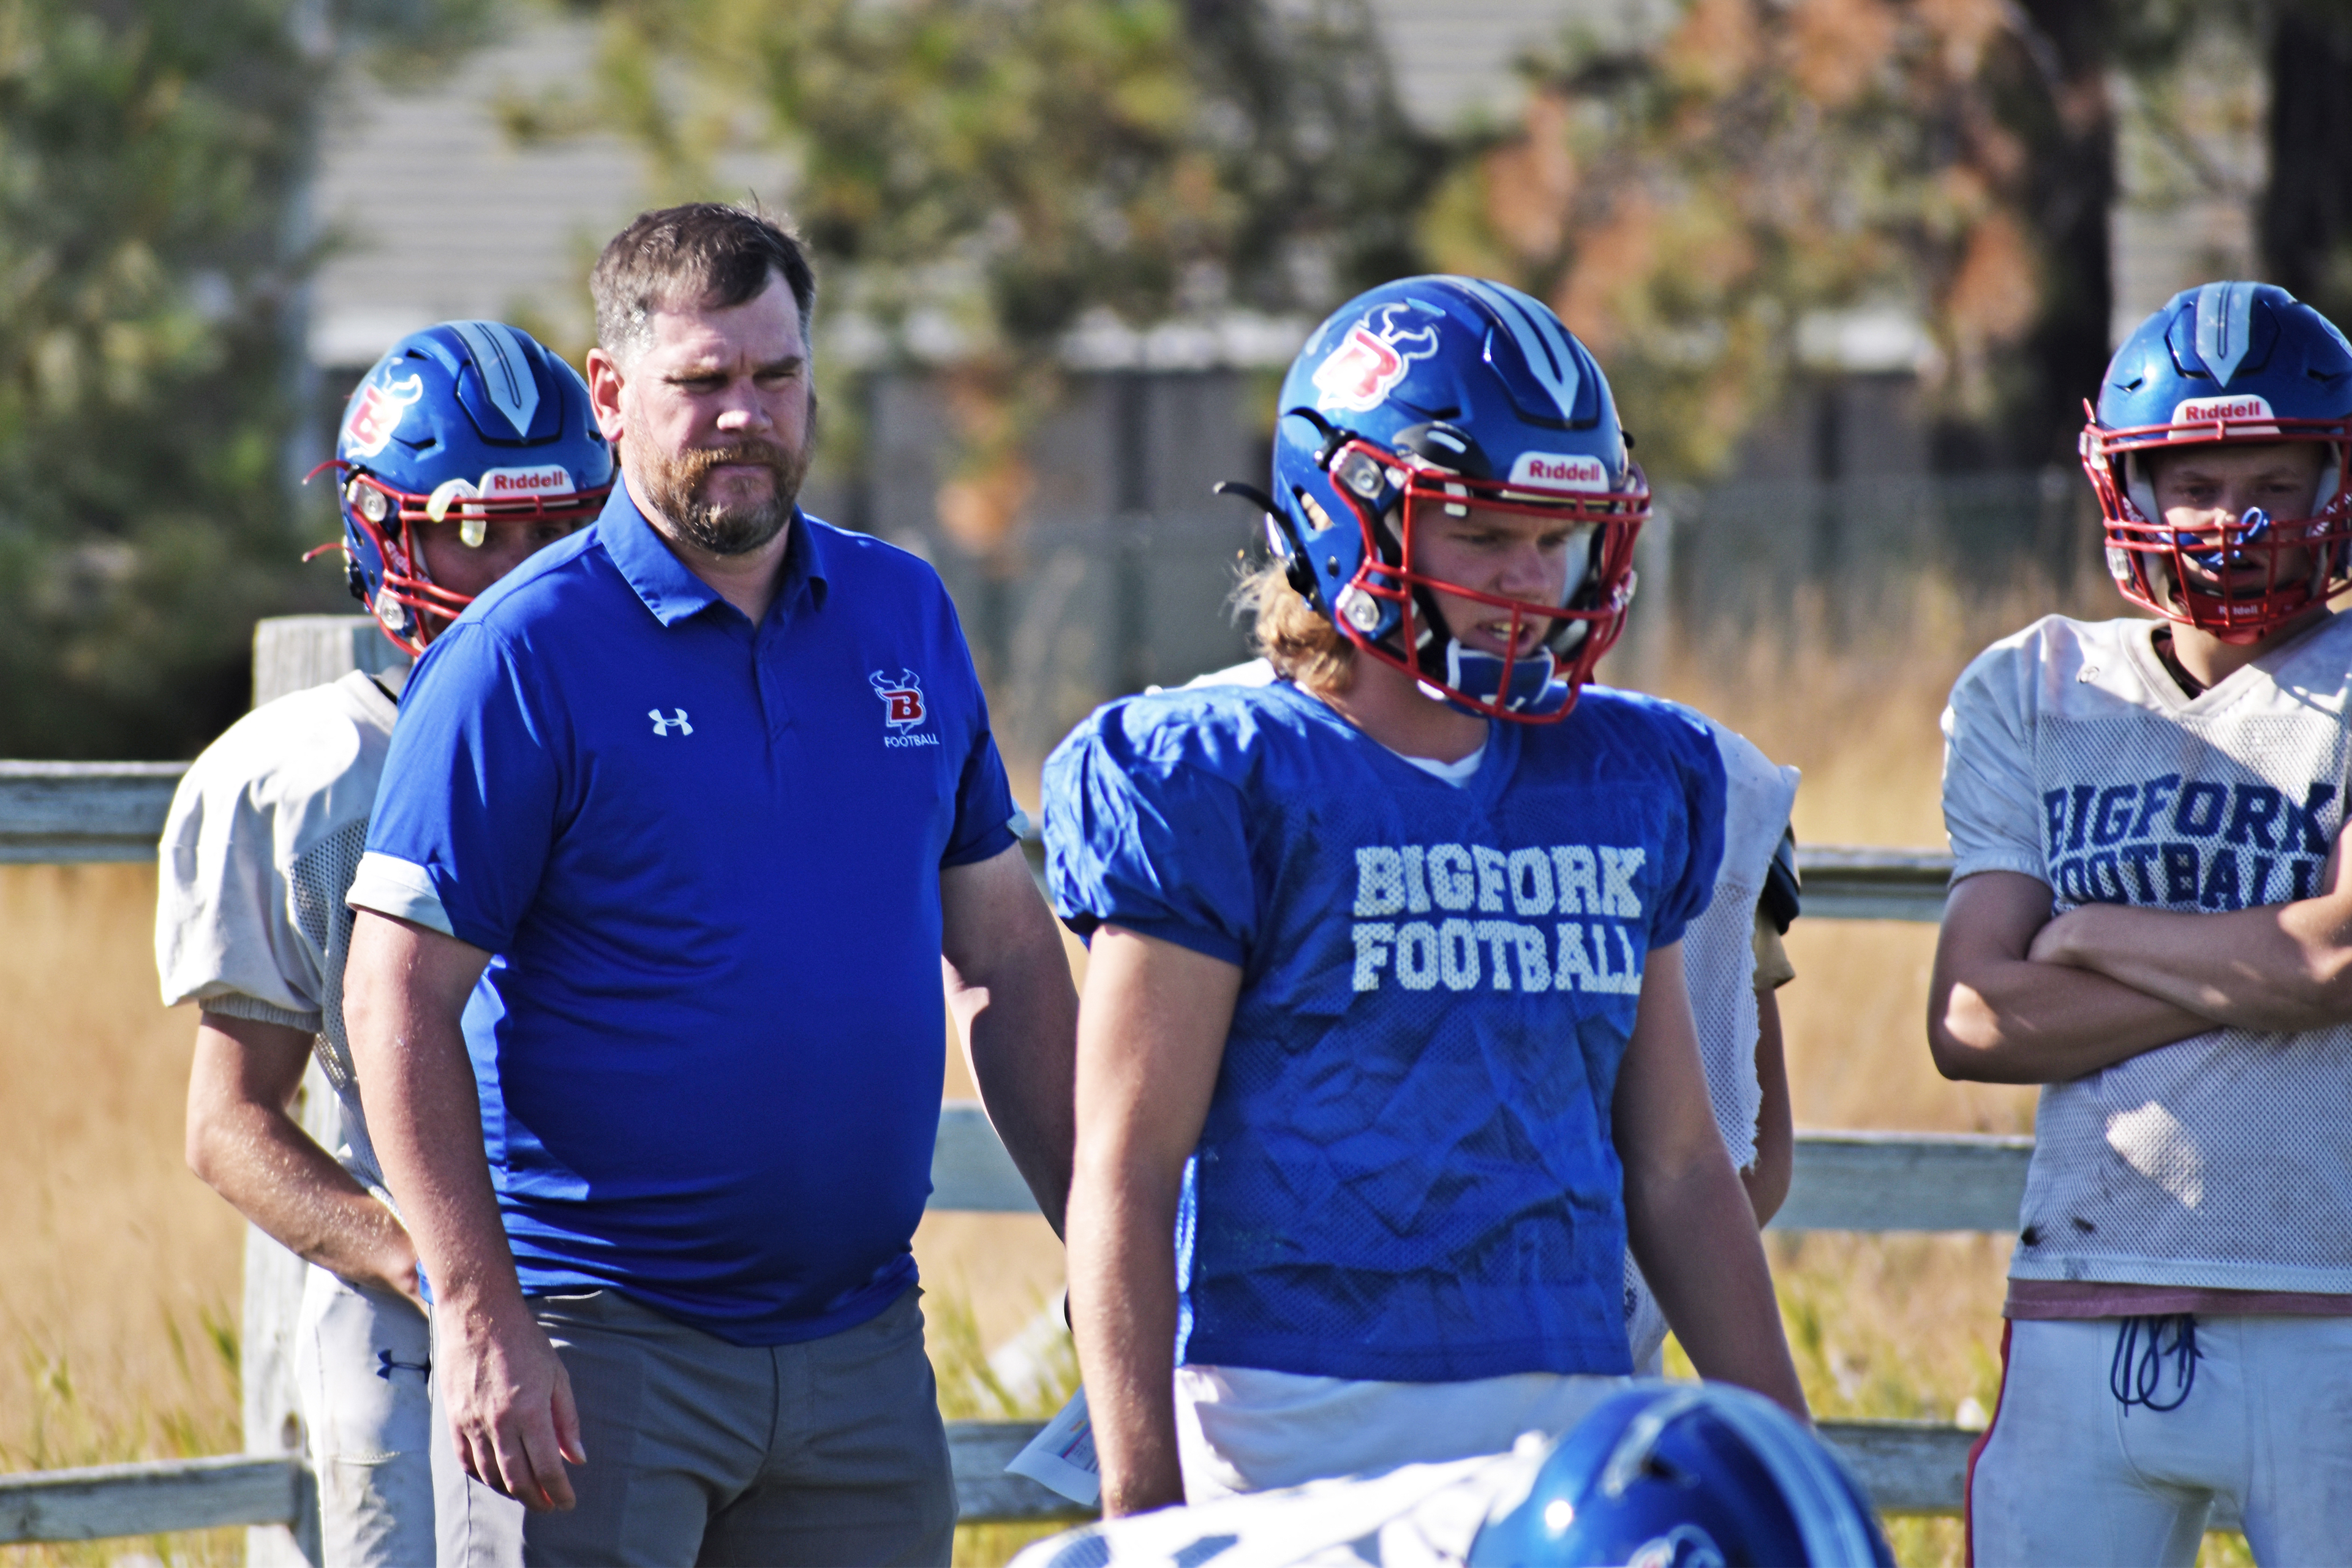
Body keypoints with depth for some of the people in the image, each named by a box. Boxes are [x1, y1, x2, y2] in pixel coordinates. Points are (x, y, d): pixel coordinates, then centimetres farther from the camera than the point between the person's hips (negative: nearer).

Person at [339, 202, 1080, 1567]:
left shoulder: (906, 619, 10)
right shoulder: (525, 657, -7)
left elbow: (1006, 955, 17)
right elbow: (404, 1001, -11)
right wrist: (481, 1319, -19)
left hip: (859, 1338, 5)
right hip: (596, 1338, -5)